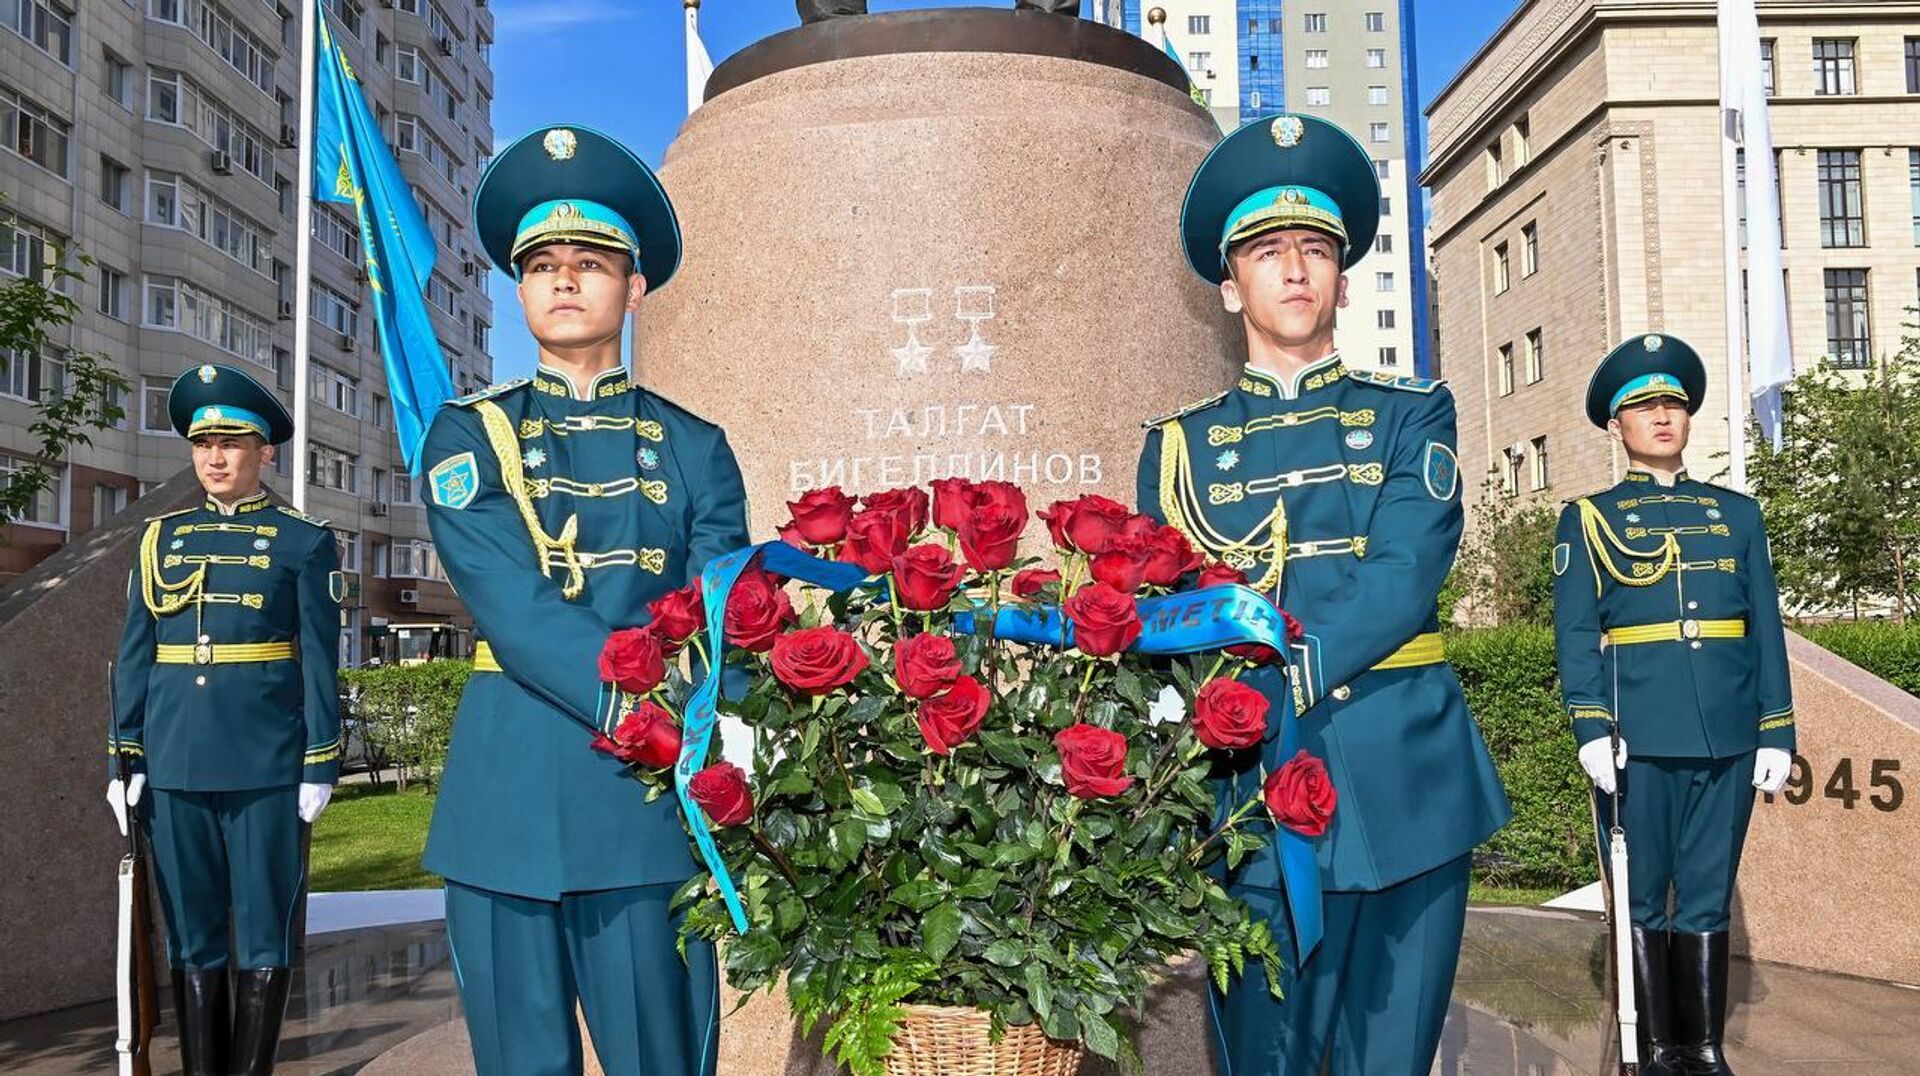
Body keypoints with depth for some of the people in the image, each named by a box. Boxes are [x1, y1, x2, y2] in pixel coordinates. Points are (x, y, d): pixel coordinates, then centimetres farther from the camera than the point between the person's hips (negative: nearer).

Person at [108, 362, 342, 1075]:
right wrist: (125, 758, 6)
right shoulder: (162, 538, 11)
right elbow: (134, 657, 11)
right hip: (175, 767, 4)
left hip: (266, 767, -3)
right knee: (192, 936, 11)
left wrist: (320, 766, -6)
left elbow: (320, 663, -2)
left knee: (263, 933, 3)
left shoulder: (303, 543, 1)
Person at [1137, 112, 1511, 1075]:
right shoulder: (1180, 444, 9)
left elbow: (1406, 576, -9)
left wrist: (1273, 684, -22)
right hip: (1251, 794, 0)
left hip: (1404, 784, 1)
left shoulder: (1412, 416, 8)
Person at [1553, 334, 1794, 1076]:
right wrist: (1591, 728, -12)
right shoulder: (1588, 519, 7)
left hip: (1728, 737, 2)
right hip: (1639, 738, -2)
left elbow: (1766, 630, 12)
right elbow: (1575, 633, -1)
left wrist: (1776, 732, 4)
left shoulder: (1736, 513, 15)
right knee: (1643, 899, 4)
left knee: (1708, 898, 8)